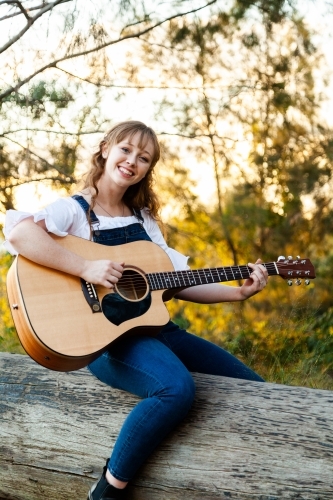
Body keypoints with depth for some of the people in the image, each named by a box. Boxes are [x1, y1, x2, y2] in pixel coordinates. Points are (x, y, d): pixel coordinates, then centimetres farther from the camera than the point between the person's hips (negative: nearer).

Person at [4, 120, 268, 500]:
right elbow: (18, 233, -25)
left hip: (153, 325, 8)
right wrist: (87, 269, -29)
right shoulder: (74, 210, -4)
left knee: (252, 391, 2)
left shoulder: (143, 219, 17)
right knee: (178, 388, -36)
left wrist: (238, 292, 2)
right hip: (103, 336, -7)